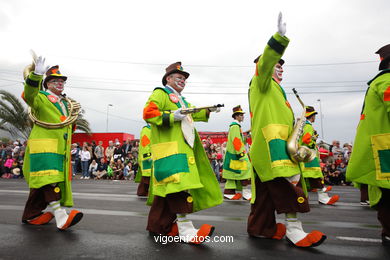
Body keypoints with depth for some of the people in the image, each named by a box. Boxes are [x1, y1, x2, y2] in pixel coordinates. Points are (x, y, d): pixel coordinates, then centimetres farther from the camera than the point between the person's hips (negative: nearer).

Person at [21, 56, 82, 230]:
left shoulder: (67, 103, 21)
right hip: (44, 147, -7)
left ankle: (30, 216, 23)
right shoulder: (41, 98, 1)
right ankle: (60, 217, -26)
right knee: (49, 180, -19)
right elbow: (29, 96, -22)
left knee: (42, 184, 12)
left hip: (60, 149, 7)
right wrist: (37, 74, -36)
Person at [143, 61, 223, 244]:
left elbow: (194, 114, 23)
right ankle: (185, 230, -21)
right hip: (169, 148, -9)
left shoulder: (181, 100, 32)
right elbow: (148, 113, -11)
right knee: (178, 186, -19)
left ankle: (157, 225, 20)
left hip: (182, 149, 9)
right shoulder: (160, 94, 3)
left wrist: (208, 110, 7)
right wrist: (172, 117, -16)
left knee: (167, 189, 10)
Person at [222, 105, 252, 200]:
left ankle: (228, 192, 13)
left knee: (233, 174, 10)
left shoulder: (235, 126, 20)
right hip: (235, 154, -11)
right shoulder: (235, 126, -12)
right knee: (246, 168, -10)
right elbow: (236, 141, -20)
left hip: (232, 154, 11)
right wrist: (241, 154, -23)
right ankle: (245, 192, -9)